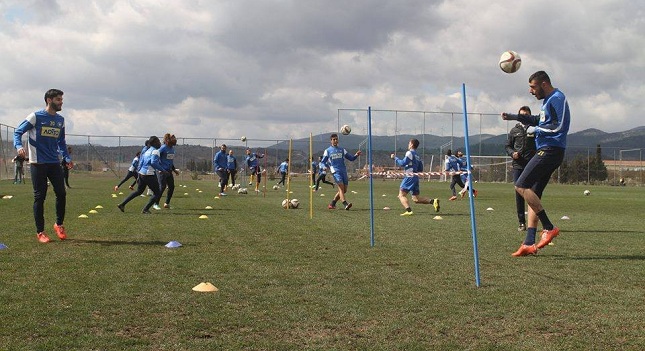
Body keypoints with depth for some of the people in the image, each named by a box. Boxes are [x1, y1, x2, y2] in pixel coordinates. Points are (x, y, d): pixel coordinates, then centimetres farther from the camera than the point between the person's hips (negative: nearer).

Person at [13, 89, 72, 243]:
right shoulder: (36, 116, -6)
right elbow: (18, 132, -5)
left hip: (54, 163, 5)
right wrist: (19, 146, -24)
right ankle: (40, 232, 8)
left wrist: (67, 157, 9)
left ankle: (59, 224, 19)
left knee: (61, 193, -1)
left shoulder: (60, 120, 10)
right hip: (38, 163, -5)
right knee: (39, 197, -1)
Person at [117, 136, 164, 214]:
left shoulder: (147, 151, 17)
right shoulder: (155, 151, -9)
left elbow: (141, 162, 19)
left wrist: (139, 177, 23)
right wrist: (162, 170, -17)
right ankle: (145, 209, -2)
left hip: (141, 173, 9)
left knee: (139, 191, 27)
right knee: (157, 193, 4)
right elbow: (154, 162, -24)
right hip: (149, 175, -9)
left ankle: (122, 204, 27)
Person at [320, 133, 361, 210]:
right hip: (336, 171, -5)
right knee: (341, 187, -22)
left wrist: (356, 155, -5)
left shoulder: (342, 150, 17)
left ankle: (332, 204, 17)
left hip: (343, 171, 5)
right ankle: (345, 204, -33)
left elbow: (351, 158, 15)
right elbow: (322, 162, 10)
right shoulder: (328, 151, 9)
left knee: (344, 190, 3)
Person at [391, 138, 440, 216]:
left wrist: (395, 158, -2)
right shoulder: (417, 156, 20)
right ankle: (433, 201, -7)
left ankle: (409, 211, -24)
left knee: (401, 195, -7)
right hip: (416, 177, 8)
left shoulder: (410, 153, -5)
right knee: (416, 199, 8)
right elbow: (421, 169, 20)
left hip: (409, 177, -8)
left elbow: (403, 163, -13)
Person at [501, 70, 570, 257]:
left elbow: (559, 125, -21)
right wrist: (513, 116, 31)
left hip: (550, 150, -10)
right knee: (533, 195, 6)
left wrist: (536, 130, -9)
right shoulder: (549, 100, 21)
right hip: (546, 152, 10)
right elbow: (538, 120, 37)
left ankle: (549, 227, -12)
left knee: (521, 186, -15)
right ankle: (529, 244, 4)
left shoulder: (557, 98, -10)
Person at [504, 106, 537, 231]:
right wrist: (512, 153, -4)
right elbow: (507, 146, 16)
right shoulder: (514, 130, 13)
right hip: (518, 166, 2)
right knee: (519, 193, 0)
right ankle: (522, 222, 6)